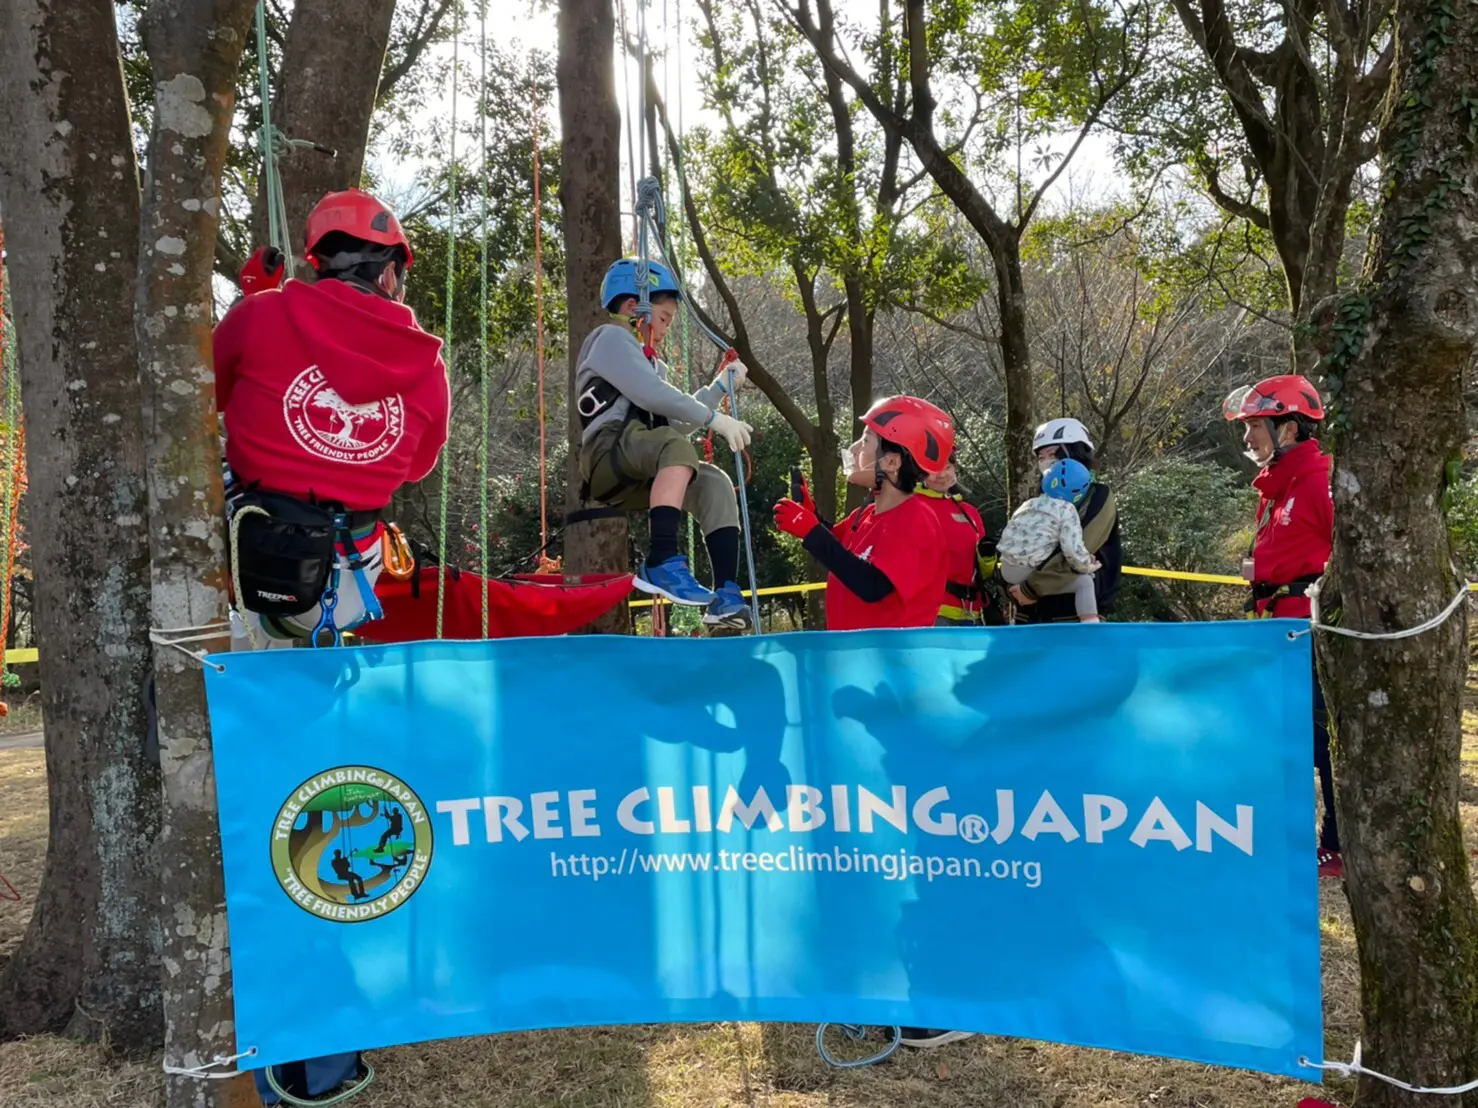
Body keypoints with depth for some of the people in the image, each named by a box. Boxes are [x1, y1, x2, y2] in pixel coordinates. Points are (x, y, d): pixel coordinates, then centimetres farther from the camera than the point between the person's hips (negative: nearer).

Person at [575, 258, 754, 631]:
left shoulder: (647, 362, 33)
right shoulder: (611, 338, 5)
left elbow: (675, 421, 26)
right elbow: (653, 396, -11)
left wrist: (720, 386, 23)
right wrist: (715, 419, -9)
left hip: (638, 475, 9)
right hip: (609, 454, -9)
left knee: (715, 483, -9)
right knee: (677, 446, -33)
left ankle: (726, 592, -22)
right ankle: (660, 562, -40)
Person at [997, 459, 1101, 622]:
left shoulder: (1028, 504, 18)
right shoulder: (1066, 510, -3)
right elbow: (1073, 550, -13)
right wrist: (1088, 566, 5)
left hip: (1007, 572, 7)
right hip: (1033, 574, -7)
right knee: (1084, 581, -1)